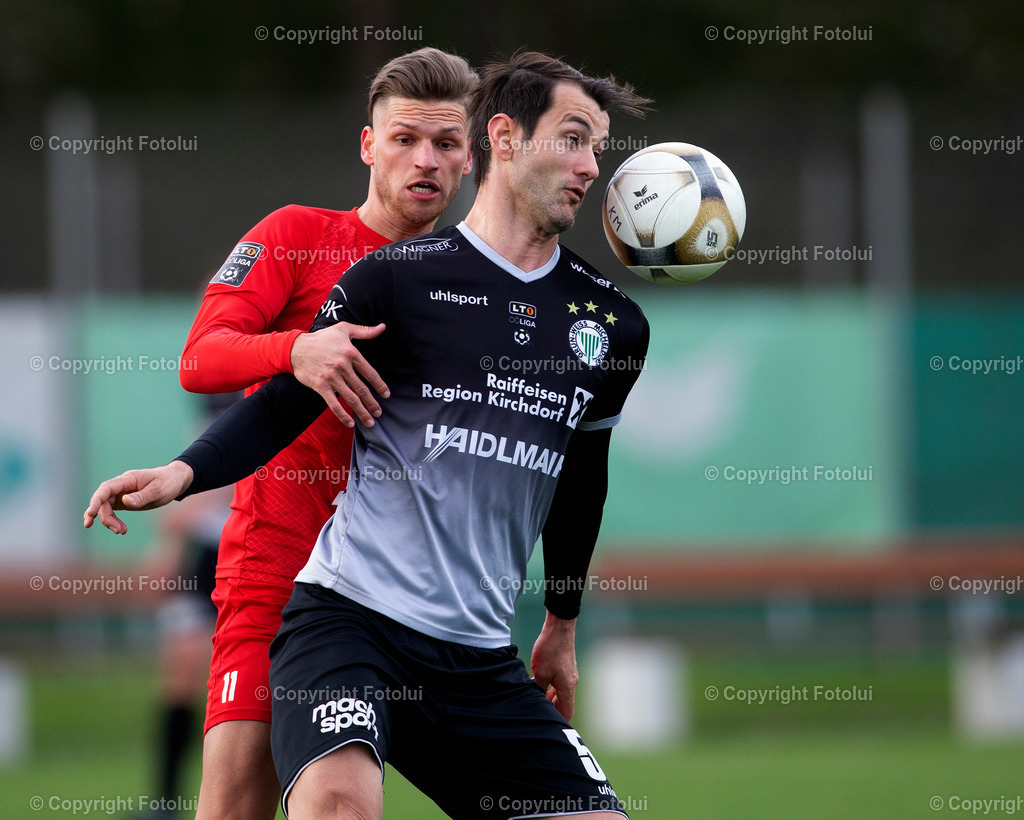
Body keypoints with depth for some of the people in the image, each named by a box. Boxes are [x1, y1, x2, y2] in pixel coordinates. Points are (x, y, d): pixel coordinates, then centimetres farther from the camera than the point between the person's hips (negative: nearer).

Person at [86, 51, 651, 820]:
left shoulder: (613, 323, 10)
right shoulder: (397, 279, -3)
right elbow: (285, 403, 0)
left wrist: (563, 624, 33)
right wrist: (185, 472, -17)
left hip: (481, 660, 5)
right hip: (350, 614, -5)